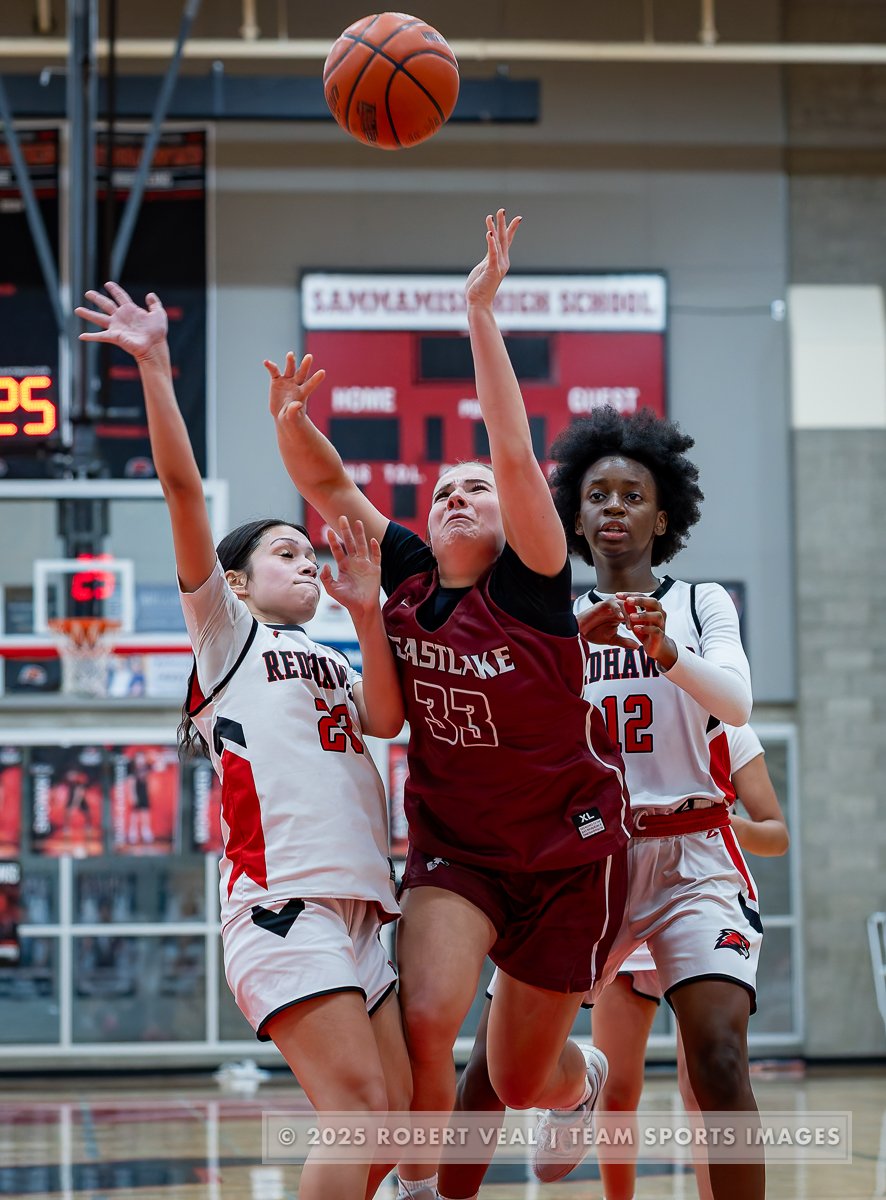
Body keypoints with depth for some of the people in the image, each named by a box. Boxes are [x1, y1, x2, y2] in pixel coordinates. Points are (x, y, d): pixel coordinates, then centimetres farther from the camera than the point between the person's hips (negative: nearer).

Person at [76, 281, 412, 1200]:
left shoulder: (333, 666, 27)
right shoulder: (225, 632, 11)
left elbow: (385, 718, 6)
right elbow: (183, 491, 1)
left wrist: (364, 612, -4)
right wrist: (155, 368, -7)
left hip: (354, 906, 7)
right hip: (280, 897, -7)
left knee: (392, 1119, 4)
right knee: (357, 1106, -19)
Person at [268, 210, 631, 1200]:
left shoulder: (530, 585, -15)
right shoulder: (407, 579, -3)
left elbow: (515, 453, -28)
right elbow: (327, 484, -4)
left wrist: (480, 314, -34)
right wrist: (290, 417, -25)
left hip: (567, 849, -2)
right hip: (452, 848, 2)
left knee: (521, 1081, 9)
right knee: (423, 1020, -26)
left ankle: (583, 1077, 46)